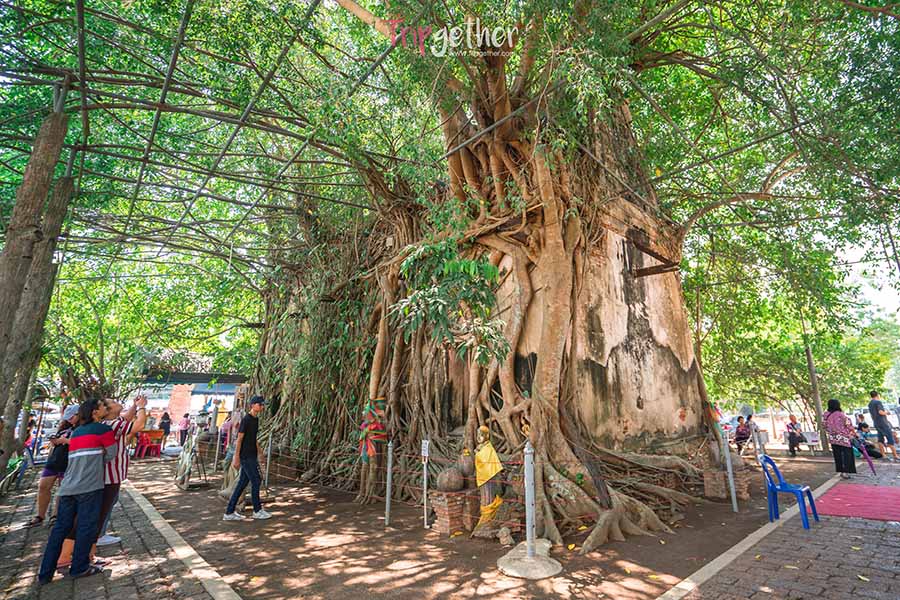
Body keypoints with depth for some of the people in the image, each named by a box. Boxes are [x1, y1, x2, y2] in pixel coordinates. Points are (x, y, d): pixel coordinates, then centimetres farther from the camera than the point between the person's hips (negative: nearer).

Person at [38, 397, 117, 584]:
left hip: (67, 488, 7)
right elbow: (111, 454, 2)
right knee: (86, 527, 2)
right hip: (90, 487, -7)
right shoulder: (103, 429, -5)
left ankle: (45, 573, 15)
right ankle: (79, 568, 10)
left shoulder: (76, 432, 19)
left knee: (61, 527, 12)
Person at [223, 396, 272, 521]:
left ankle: (229, 512, 19)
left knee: (242, 483, 11)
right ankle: (257, 511, 12)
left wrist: (259, 454, 18)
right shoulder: (246, 420, -15)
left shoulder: (256, 419, 10)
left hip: (252, 456, 8)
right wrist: (236, 458, -15)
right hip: (246, 457, -8)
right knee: (256, 481, -1)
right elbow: (239, 439, -15)